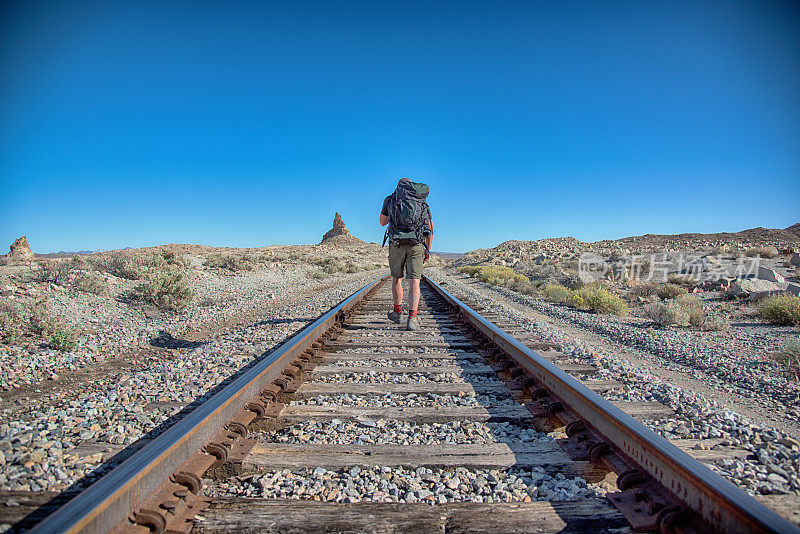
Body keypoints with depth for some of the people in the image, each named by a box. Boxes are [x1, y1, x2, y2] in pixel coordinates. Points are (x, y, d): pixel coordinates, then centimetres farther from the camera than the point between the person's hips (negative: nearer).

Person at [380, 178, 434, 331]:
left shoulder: (390, 199, 13)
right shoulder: (423, 203, 17)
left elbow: (382, 222, 24)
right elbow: (430, 229, 15)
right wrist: (428, 250, 21)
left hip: (397, 244, 0)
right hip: (416, 245, 0)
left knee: (397, 278, 17)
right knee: (414, 281, -3)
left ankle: (397, 312, 31)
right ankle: (412, 318, -17)